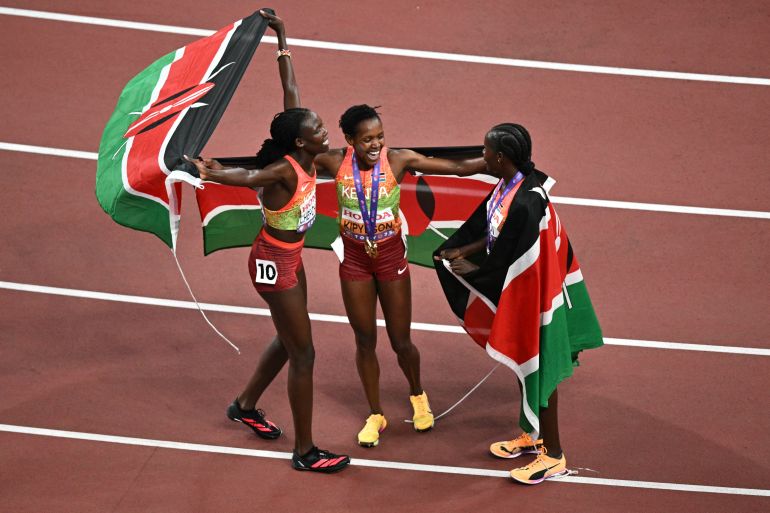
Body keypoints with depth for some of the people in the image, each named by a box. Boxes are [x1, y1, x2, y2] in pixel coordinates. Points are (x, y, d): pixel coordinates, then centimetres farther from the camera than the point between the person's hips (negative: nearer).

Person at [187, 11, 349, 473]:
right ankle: (305, 452, 5)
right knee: (303, 352, -3)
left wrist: (282, 38, 7)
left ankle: (246, 405, 44)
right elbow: (246, 177, -51)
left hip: (291, 256, 9)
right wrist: (212, 173, -72)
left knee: (289, 339, 24)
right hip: (275, 262, -9)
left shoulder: (304, 157, -8)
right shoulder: (283, 170, -29)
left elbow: (291, 89, 0)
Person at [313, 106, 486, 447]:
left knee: (401, 341, 8)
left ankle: (417, 396, 39)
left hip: (391, 257, -1)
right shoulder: (335, 162, -14)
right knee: (365, 341, 10)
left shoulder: (398, 160, -18)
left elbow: (458, 167, -19)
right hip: (354, 259, 1)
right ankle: (375, 416, 28)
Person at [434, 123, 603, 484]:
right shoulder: (509, 185, -4)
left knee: (535, 370, 5)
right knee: (523, 365, 23)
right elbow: (494, 233, 10)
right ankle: (531, 436, 42)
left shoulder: (525, 203, -32)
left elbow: (508, 259, -24)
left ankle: (553, 455, 19)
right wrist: (462, 251, 1)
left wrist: (473, 267, -9)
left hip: (529, 296, -9)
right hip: (513, 294, 9)